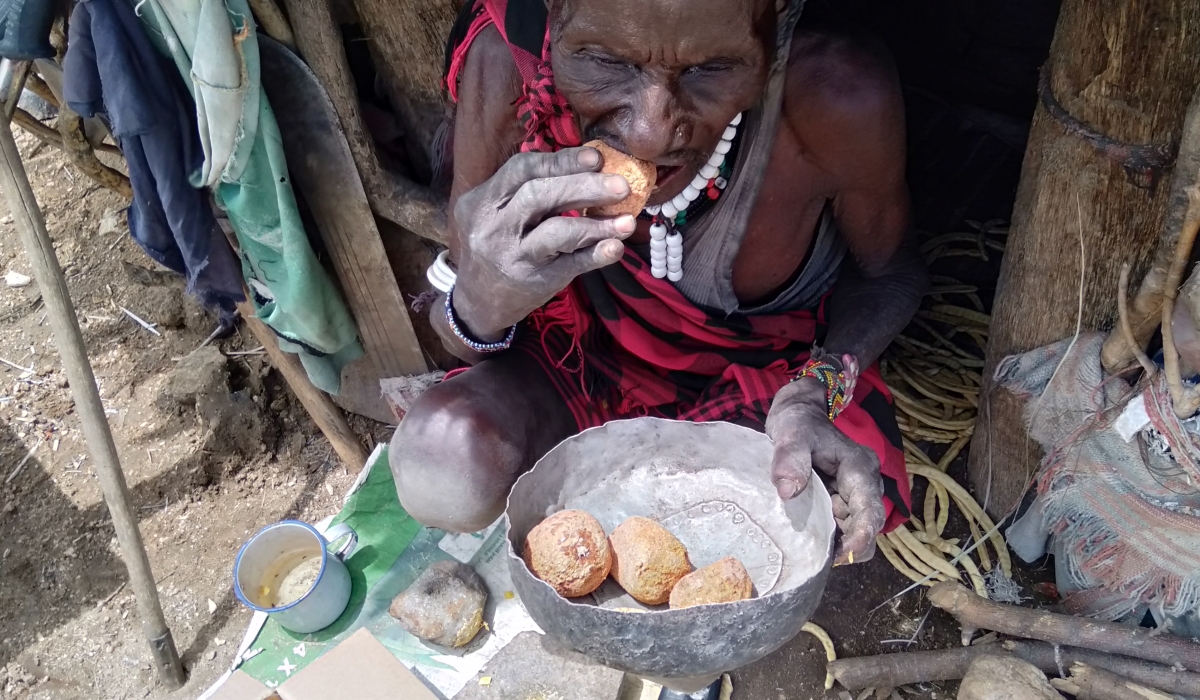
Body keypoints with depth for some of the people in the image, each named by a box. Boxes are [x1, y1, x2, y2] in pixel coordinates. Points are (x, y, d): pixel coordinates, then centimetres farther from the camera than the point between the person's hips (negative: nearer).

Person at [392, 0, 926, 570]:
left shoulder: (841, 101, -30)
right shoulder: (505, 60, -29)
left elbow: (888, 268, -7)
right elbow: (463, 339, -18)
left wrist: (817, 392, -27)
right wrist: (481, 305, -44)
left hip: (772, 368, 1)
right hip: (591, 352, 0)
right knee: (443, 466, -26)